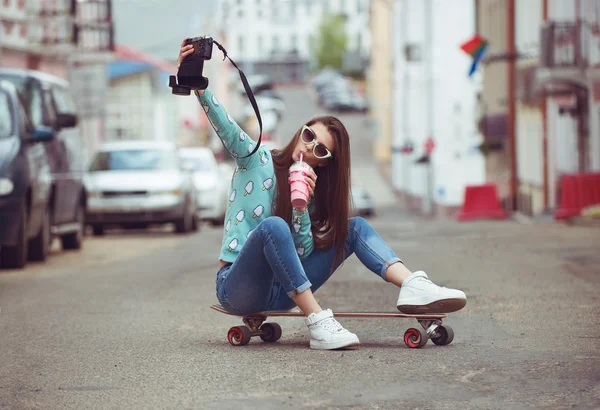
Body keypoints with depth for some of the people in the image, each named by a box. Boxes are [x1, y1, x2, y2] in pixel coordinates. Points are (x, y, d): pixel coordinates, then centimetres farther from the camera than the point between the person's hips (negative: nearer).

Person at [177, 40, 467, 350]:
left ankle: (413, 287, -24)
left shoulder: (313, 191, 10)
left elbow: (303, 254, -3)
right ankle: (318, 324, -39)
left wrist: (302, 206, -17)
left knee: (355, 227, -2)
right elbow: (223, 125, -22)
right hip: (236, 287, -5)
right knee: (273, 225, -37)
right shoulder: (257, 159, -2)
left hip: (279, 291, 5)